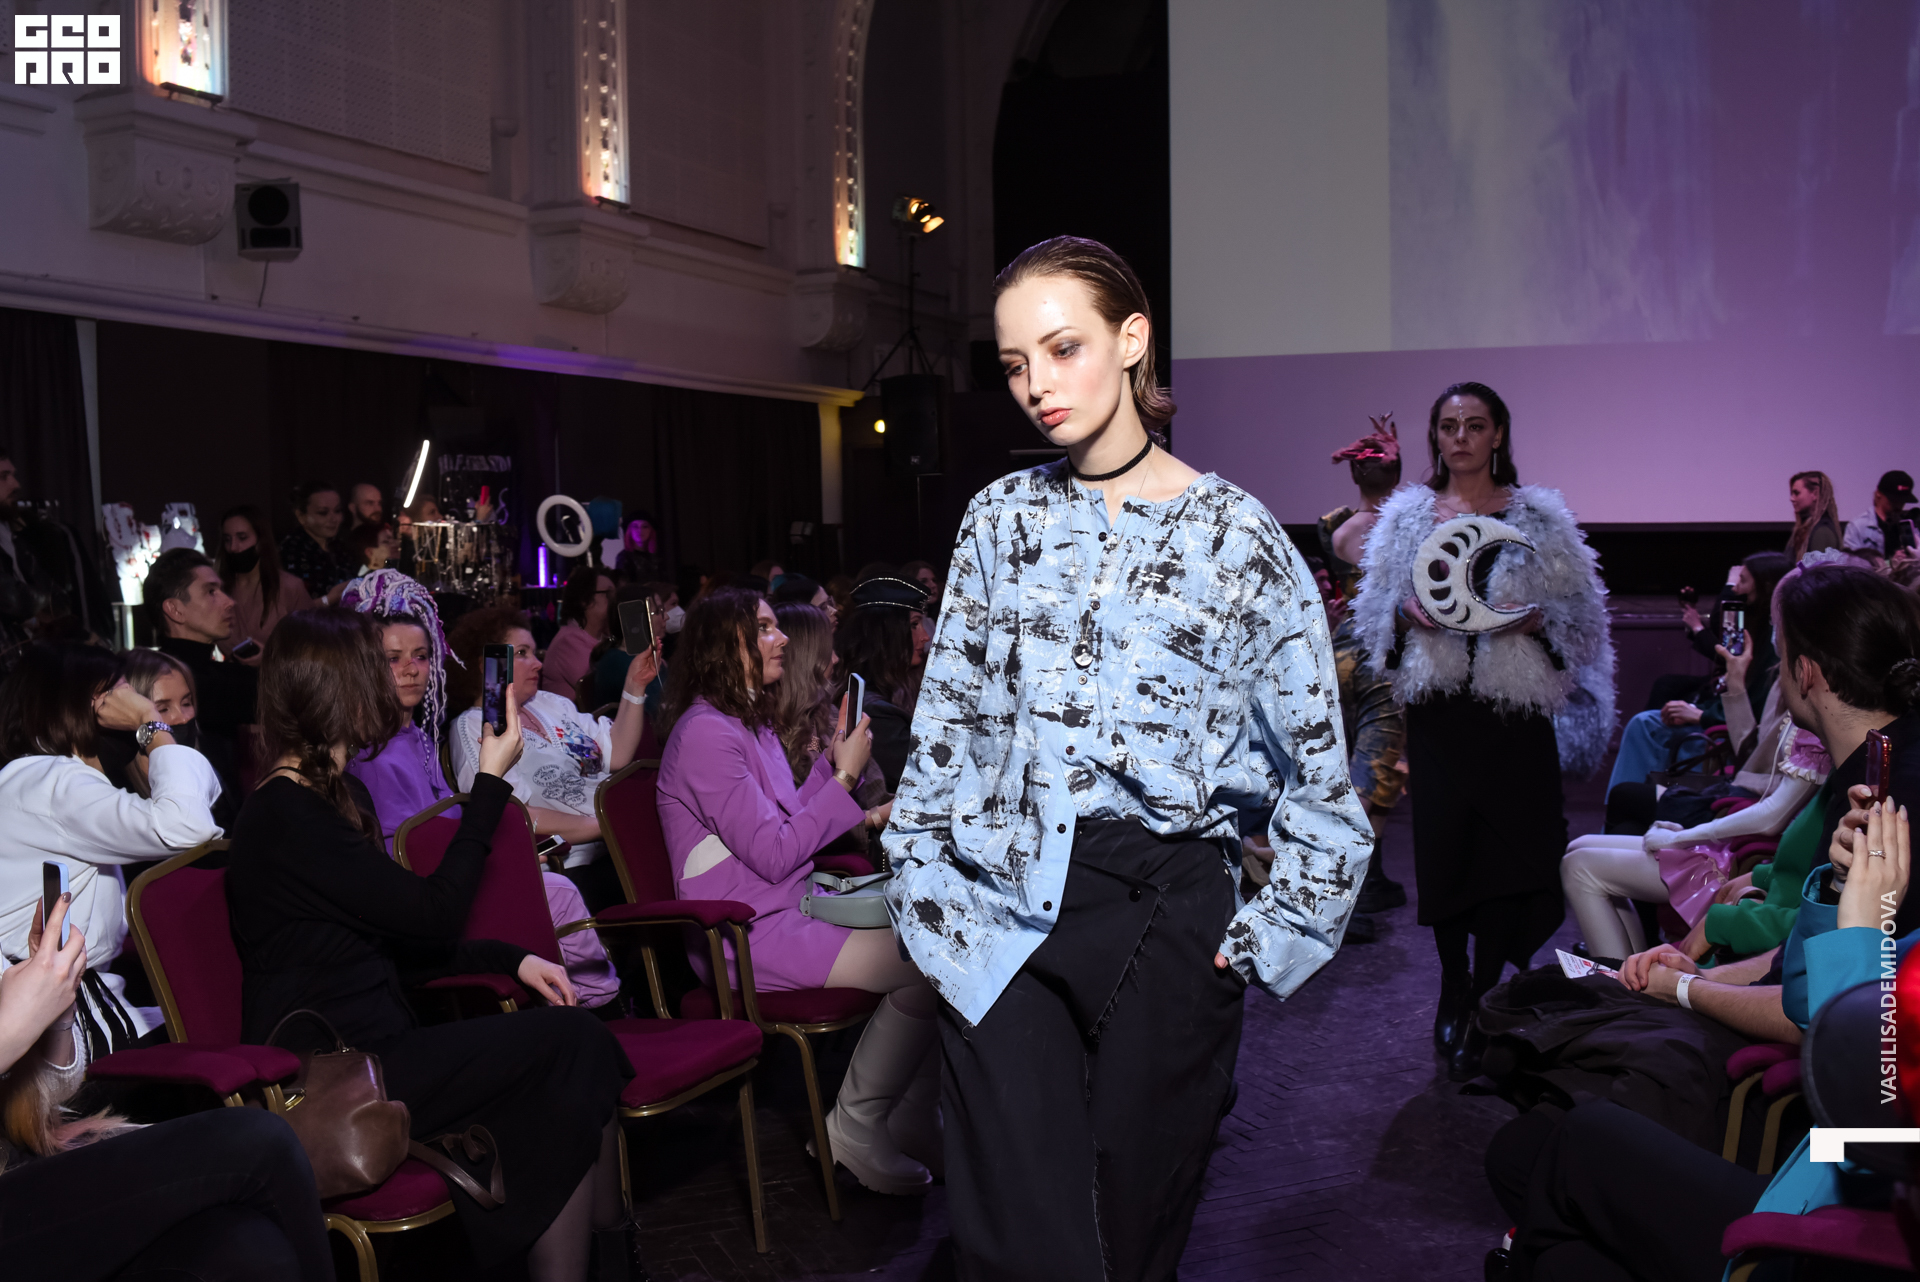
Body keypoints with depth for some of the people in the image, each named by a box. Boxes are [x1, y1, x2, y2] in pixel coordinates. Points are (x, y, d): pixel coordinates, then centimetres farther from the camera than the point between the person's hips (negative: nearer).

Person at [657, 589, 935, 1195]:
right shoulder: (706, 733, -15)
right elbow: (771, 854, -18)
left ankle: (913, 1120, 4)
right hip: (749, 934, -10)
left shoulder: (753, 722, 17)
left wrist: (833, 758, 10)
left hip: (793, 906, 10)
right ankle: (855, 1126, -6)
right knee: (924, 963, -23)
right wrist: (844, 777, -11)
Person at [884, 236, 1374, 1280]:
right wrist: (917, 874, 7)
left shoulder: (1237, 535, -1)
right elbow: (945, 718, 12)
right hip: (1000, 915, 2)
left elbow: (1318, 765, 3)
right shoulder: (1001, 518, 8)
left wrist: (1280, 930, -1)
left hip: (1165, 916, -1)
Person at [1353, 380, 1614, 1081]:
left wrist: (1533, 618, -14)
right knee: (1442, 844, 4)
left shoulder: (1538, 517, 5)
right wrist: (1407, 614, -11)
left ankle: (1476, 1005, 5)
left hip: (1514, 708, -1)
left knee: (1507, 849, -6)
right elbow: (1373, 610, 10)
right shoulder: (1406, 516, 9)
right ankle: (1456, 989, 24)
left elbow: (1583, 613, 5)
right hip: (1437, 707, 2)